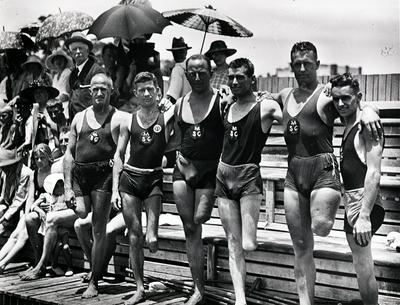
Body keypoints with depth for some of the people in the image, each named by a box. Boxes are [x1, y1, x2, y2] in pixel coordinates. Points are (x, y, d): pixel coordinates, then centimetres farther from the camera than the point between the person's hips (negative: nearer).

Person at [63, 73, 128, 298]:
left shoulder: (119, 118, 2)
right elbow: (69, 153, 11)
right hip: (79, 174, 4)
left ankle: (94, 283, 9)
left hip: (104, 175, -3)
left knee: (99, 231, -1)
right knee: (81, 214, -19)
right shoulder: (79, 118, 13)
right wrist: (68, 187, 3)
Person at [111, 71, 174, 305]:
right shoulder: (129, 122, 4)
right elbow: (119, 156, 6)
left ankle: (153, 237, 24)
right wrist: (115, 189, 1)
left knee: (151, 239, -14)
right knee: (134, 237, 4)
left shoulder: (166, 118, 0)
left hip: (154, 179, -2)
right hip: (129, 178, 2)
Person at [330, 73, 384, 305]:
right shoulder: (348, 126, 15)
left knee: (363, 266, -5)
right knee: (363, 265, 18)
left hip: (363, 200, -10)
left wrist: (364, 216, -28)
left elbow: (374, 173, -22)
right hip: (352, 200, 10)